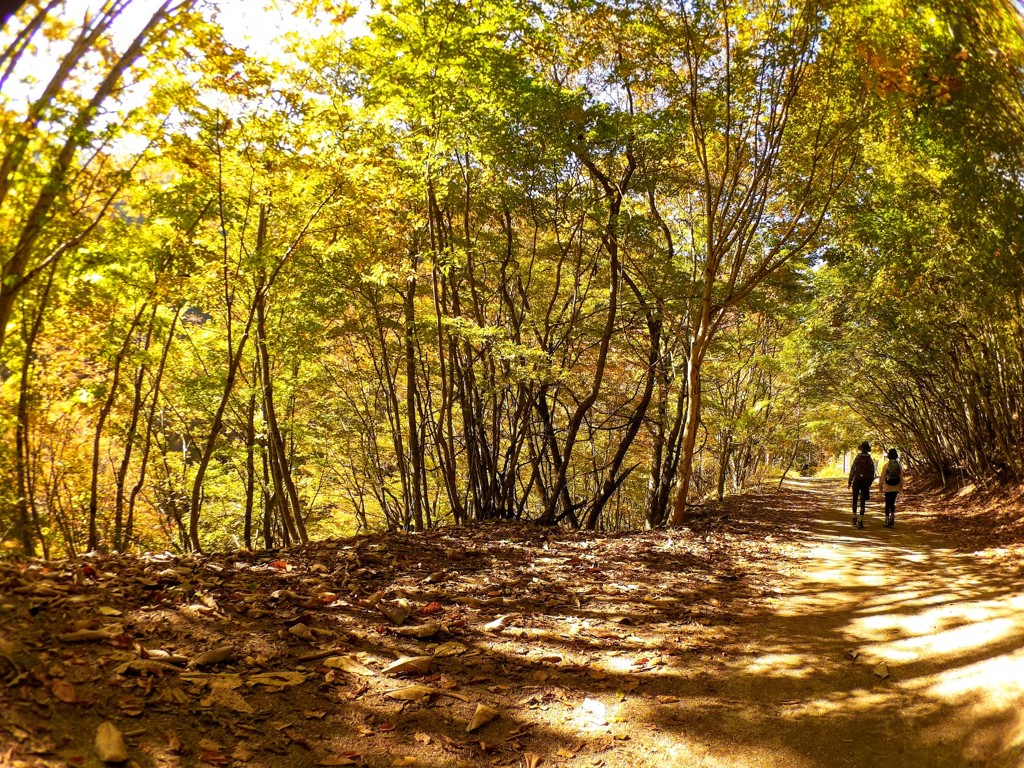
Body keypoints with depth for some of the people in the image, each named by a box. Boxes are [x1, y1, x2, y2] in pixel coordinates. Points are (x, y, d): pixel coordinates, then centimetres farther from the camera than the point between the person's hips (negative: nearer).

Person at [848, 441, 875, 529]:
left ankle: (854, 519, 6)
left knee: (855, 500, 14)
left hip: (857, 481, -1)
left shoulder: (858, 458, -6)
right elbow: (872, 473, 4)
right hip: (865, 482, 1)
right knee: (862, 502, 3)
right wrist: (869, 484, 16)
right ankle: (861, 522, 0)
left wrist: (849, 482, -3)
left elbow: (852, 470, -8)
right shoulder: (870, 460, 1)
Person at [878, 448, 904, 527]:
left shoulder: (886, 465, -9)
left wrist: (880, 485, 1)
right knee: (892, 503, 15)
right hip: (896, 487, 3)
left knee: (888, 504, 3)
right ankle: (892, 518, 1)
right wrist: (901, 486, 13)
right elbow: (901, 476, 3)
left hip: (888, 487, -3)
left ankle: (887, 521, 5)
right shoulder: (899, 465, 0)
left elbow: (882, 476, -8)